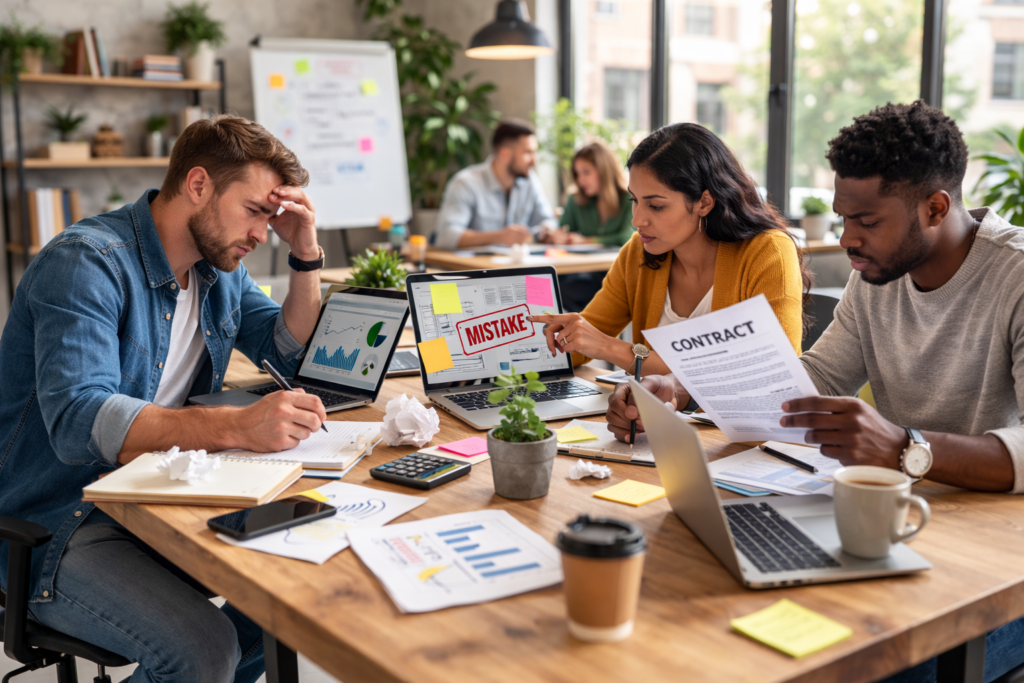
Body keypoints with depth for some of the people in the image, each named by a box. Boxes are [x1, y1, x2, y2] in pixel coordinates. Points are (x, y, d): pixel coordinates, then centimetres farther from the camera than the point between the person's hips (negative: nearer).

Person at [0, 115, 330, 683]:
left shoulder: (220, 269, 8)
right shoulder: (88, 262, -19)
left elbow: (292, 354, 17)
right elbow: (79, 420, -32)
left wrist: (306, 254, 1)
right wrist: (239, 427, -44)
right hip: (61, 525, -8)